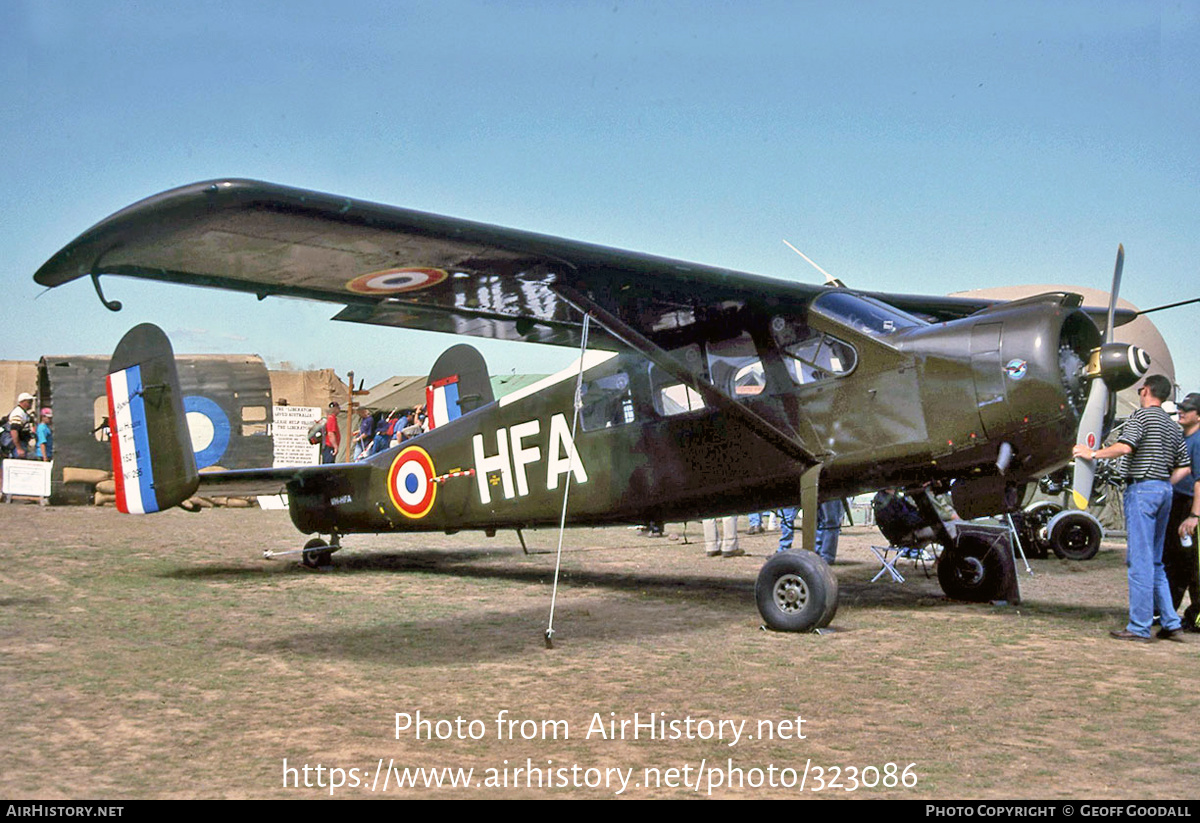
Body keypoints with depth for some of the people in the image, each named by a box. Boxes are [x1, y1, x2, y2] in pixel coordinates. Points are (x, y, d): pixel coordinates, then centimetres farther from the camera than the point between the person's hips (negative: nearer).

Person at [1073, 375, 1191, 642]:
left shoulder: (1141, 416, -6)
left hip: (1142, 489, -8)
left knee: (1140, 560, -7)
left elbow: (1125, 447, -20)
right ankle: (1170, 623, 11)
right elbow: (1183, 468, 16)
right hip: (1165, 490, 8)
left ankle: (1139, 627, -6)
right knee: (1154, 561, 14)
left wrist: (1093, 453, -10)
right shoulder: (1173, 427, 18)